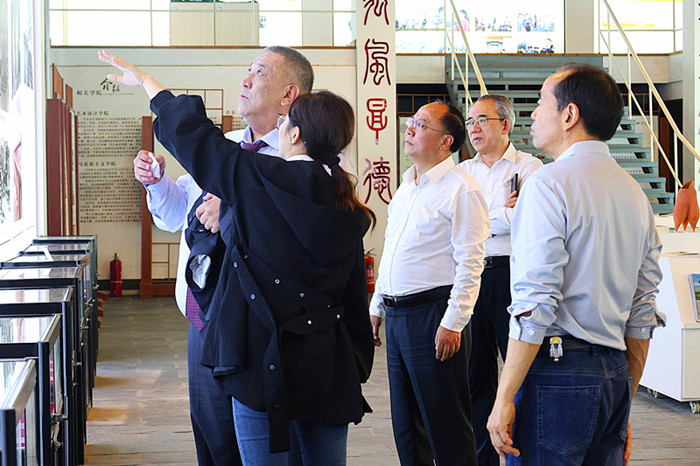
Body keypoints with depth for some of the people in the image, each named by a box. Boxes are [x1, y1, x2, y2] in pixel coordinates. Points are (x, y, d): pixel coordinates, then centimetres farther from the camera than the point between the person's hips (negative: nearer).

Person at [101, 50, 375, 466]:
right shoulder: (349, 211, 6)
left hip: (265, 359, -5)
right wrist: (356, 370, 20)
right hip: (329, 368, 6)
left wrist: (144, 80, 14)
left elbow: (194, 137, 0)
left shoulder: (263, 179, -10)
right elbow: (354, 296, 10)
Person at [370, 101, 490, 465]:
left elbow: (470, 264, -15)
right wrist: (376, 308, 20)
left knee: (445, 424, -2)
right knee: (405, 421, 13)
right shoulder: (405, 189, 17)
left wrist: (453, 324, -19)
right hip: (396, 315, 8)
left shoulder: (461, 190, -10)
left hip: (432, 313, -8)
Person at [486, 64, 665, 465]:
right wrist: (625, 402, 23)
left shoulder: (549, 184, -9)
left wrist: (504, 399, -13)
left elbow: (535, 304, -16)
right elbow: (643, 312, 17)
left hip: (556, 373, -8)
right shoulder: (636, 194, 15)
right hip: (615, 374, 8)